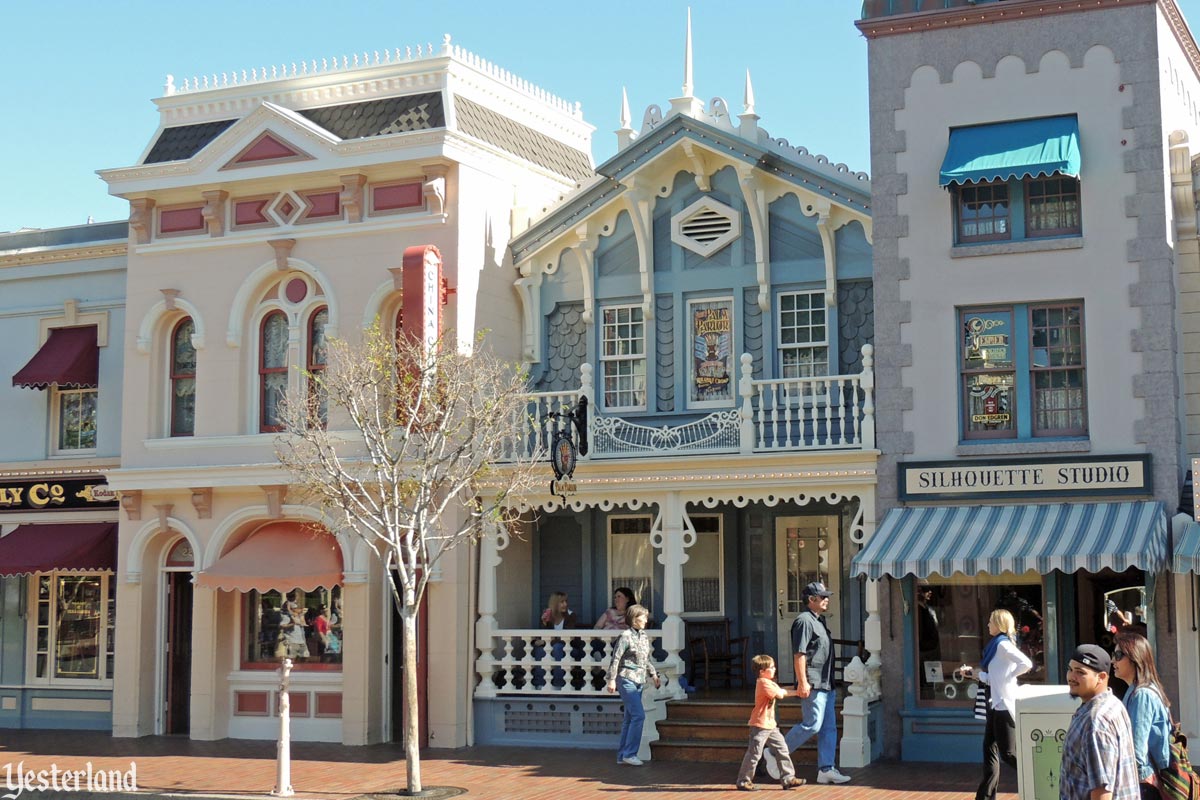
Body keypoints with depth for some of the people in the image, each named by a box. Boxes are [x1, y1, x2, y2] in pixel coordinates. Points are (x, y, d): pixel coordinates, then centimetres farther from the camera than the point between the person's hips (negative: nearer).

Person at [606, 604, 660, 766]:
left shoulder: (644, 637, 13)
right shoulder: (626, 636, -11)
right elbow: (616, 658, -12)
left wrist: (653, 674, 18)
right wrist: (612, 679, -15)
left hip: (639, 681, 8)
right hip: (627, 679, -8)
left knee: (629, 718, 10)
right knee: (639, 715, -14)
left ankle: (622, 755, 15)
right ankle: (629, 753, -10)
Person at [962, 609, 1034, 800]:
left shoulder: (1003, 645, -14)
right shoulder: (997, 645, 15)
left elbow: (1026, 664, -28)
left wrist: (1009, 676, -17)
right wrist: (973, 673, 21)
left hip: (1004, 705, -10)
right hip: (996, 705, 10)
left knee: (1008, 753, -6)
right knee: (989, 749, 11)